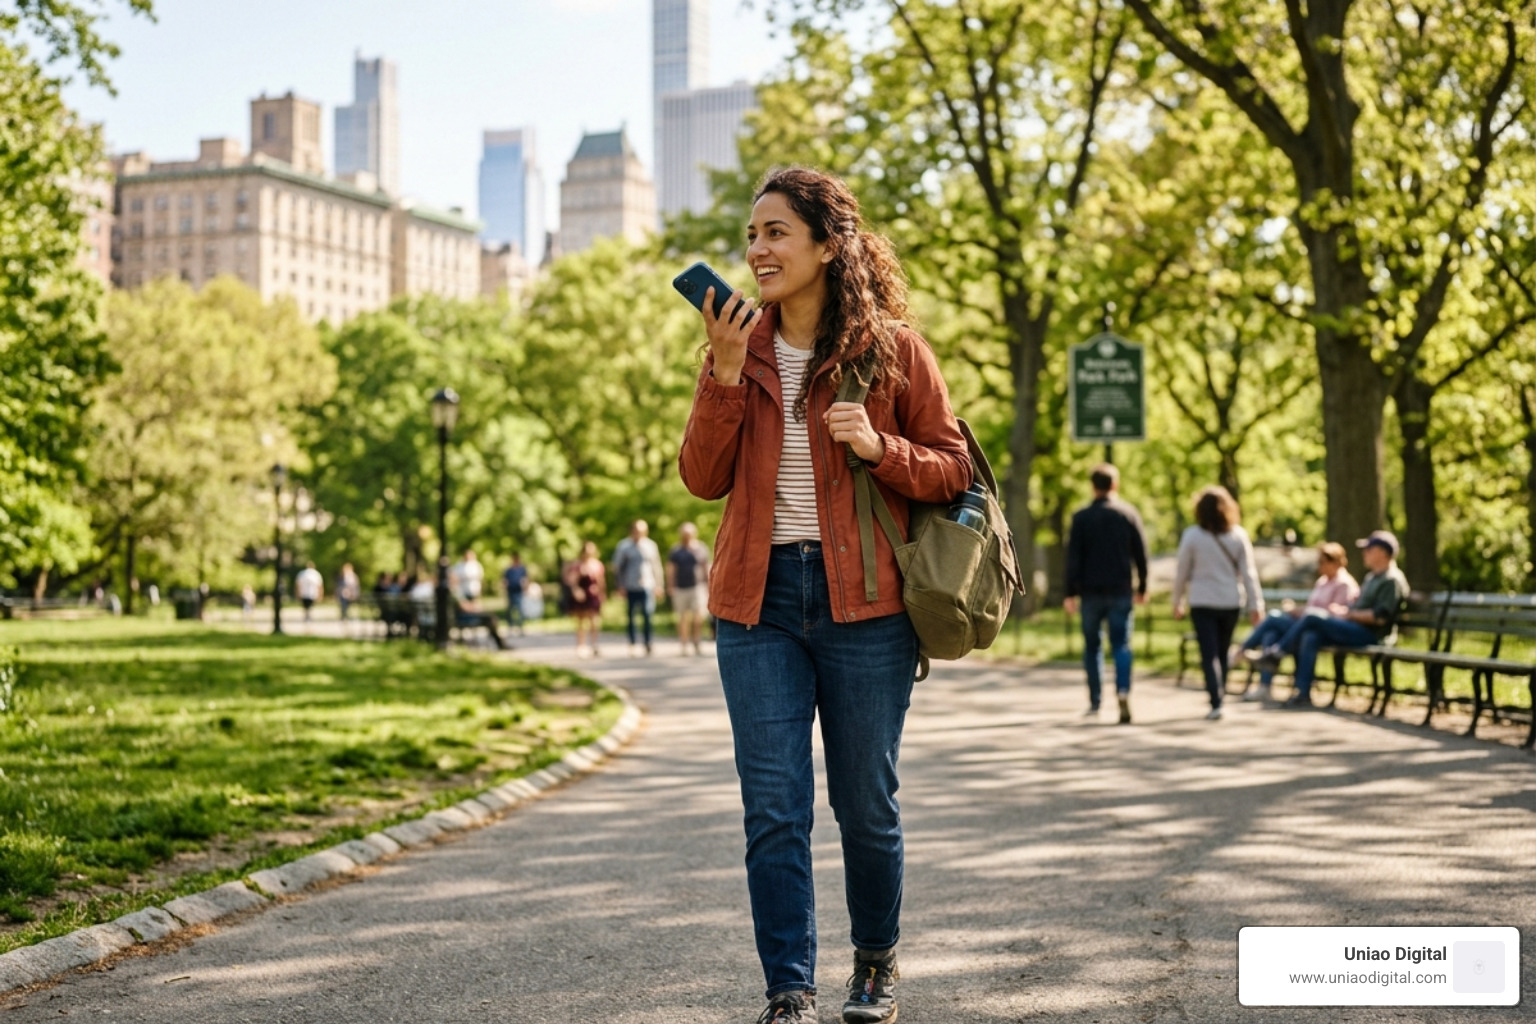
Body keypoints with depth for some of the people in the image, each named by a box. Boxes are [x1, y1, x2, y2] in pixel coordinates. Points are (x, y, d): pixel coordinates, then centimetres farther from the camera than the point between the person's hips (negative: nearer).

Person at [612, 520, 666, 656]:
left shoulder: (651, 545, 8)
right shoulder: (624, 546, 2)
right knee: (631, 616, 2)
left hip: (647, 586, 1)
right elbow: (617, 567, 6)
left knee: (647, 615, -7)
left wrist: (658, 585, 12)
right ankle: (632, 642, 12)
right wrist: (620, 586, 0)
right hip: (630, 587, -1)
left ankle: (648, 643, 0)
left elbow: (656, 567, 15)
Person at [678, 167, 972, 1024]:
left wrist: (880, 448, -17)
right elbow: (704, 478, 2)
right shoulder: (742, 347, 7)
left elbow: (953, 469, 2)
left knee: (867, 802, 9)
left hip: (864, 600, -2)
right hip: (759, 599, 2)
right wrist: (726, 372, -10)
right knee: (774, 807, -2)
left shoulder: (893, 350, -1)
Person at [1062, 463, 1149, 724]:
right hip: (1120, 592, 1)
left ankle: (1094, 702, 11)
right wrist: (1142, 588, 14)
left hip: (1091, 592, -1)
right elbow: (1141, 553, 4)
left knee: (1092, 646, 10)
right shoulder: (1129, 513, 3)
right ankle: (1123, 689, -23)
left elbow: (1073, 558, -4)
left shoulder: (1082, 517, -2)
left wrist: (1071, 593, -2)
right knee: (1121, 644, 1)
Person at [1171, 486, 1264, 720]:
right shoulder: (1238, 535, -1)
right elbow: (1248, 572, -1)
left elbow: (1181, 572, -1)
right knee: (1222, 653, 15)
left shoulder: (1192, 535, -6)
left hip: (1202, 602, -3)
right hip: (1231, 602, 3)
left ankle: (1216, 703, -14)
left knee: (1209, 654, -3)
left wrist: (1177, 602, 10)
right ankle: (1218, 696, 24)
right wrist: (1255, 604, 3)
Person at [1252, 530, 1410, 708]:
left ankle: (1277, 652, -1)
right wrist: (1342, 610, 7)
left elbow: (1379, 617, -18)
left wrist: (1348, 614, -13)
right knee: (1309, 638, -16)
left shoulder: (1392, 580, -8)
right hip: (1354, 629, 9)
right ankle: (1303, 694, -19)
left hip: (1370, 634, -9)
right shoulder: (1372, 577, 24)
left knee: (1311, 619, -19)